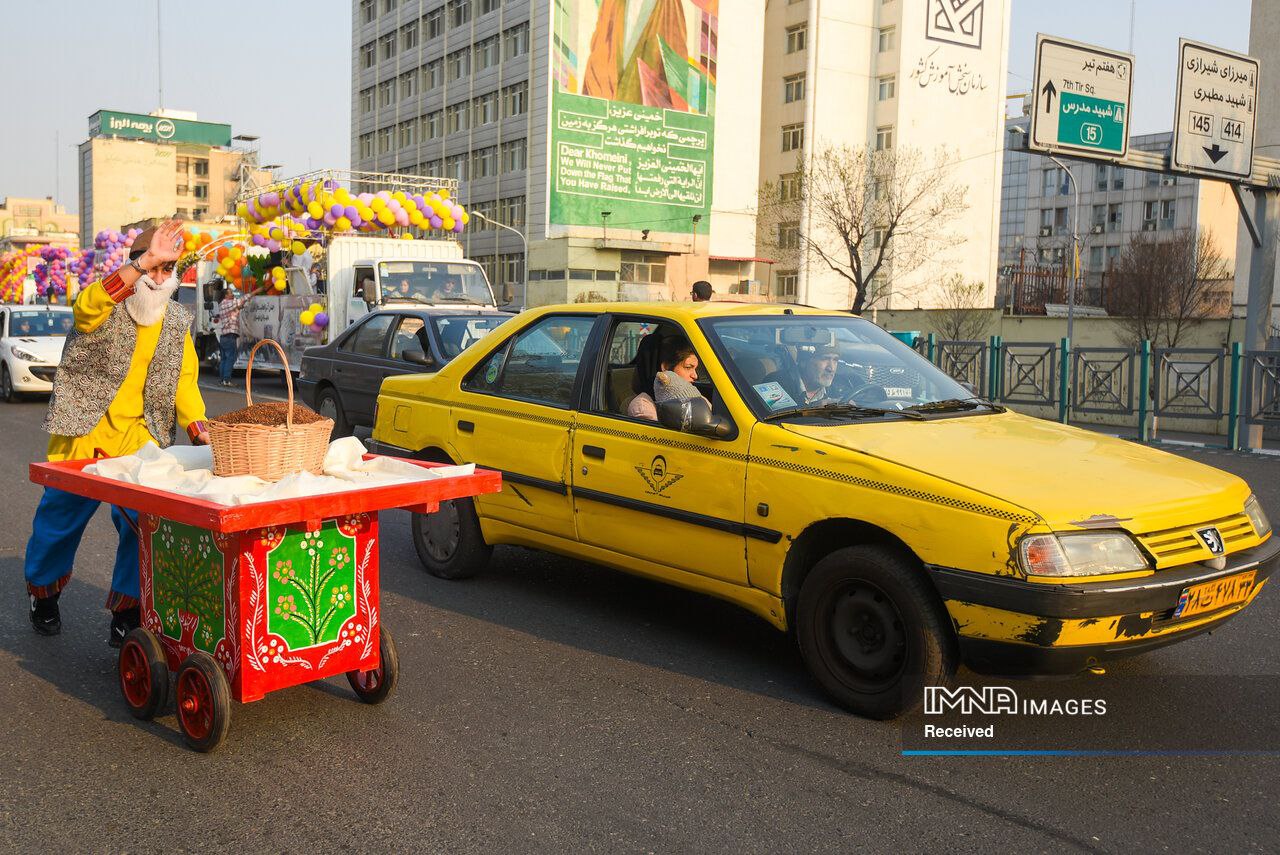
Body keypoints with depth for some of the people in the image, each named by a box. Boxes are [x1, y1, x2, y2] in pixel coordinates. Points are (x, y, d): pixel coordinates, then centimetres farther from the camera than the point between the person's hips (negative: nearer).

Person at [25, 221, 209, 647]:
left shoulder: (178, 322, 7)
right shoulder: (105, 306, -8)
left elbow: (184, 382, 9)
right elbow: (89, 305, -33)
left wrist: (199, 429, -8)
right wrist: (145, 261, -44)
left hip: (140, 441, 3)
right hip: (83, 435, -3)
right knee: (60, 520, 12)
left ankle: (127, 612, 9)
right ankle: (42, 595, 38)